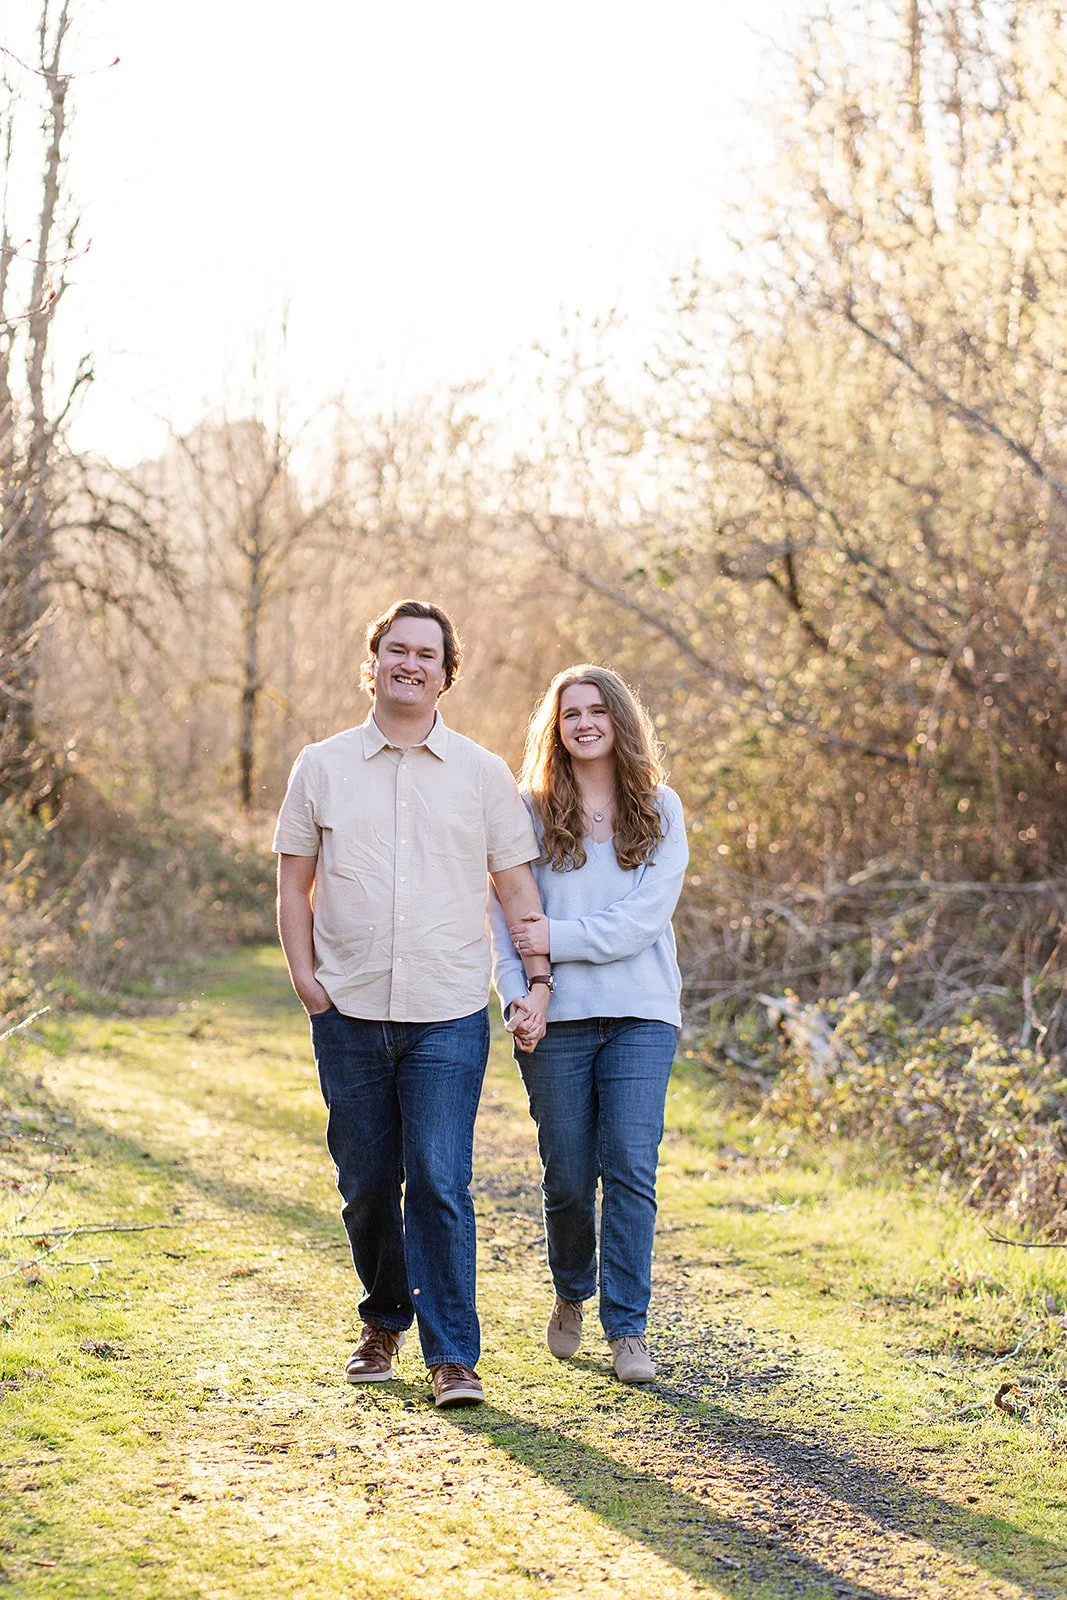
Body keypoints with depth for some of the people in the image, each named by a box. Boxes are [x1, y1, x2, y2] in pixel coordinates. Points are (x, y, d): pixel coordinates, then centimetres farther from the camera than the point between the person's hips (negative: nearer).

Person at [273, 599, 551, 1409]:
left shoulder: (484, 774, 6)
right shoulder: (322, 767, 7)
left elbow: (517, 886, 9)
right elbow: (295, 882, 11)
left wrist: (539, 980, 1)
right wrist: (304, 975, 0)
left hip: (449, 1016, -1)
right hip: (349, 1012, 2)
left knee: (440, 1183, -9)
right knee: (366, 1184, 9)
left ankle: (453, 1355, -3)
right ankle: (384, 1323, 30)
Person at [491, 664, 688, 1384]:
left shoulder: (660, 810, 6)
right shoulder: (532, 811, 6)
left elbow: (647, 914, -5)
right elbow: (507, 915, 2)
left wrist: (558, 937, -12)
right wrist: (516, 996, -11)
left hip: (641, 1014, 0)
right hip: (557, 1019, 0)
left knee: (631, 1167, -10)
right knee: (569, 1176, 4)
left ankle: (627, 1329, -1)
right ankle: (572, 1296, 31)